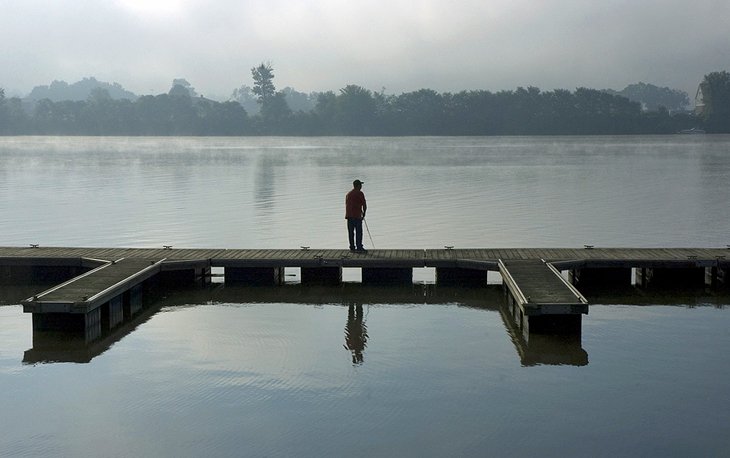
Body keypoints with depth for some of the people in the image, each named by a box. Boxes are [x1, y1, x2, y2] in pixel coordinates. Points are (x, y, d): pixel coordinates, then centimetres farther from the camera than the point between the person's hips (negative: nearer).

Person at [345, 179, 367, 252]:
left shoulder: (348, 194, 19)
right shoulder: (359, 193, -4)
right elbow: (364, 205, -6)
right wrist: (364, 213, 11)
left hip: (349, 215, 7)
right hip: (357, 216, -7)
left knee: (351, 232, 7)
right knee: (359, 232, -6)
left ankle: (352, 247, 9)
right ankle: (359, 248, -9)